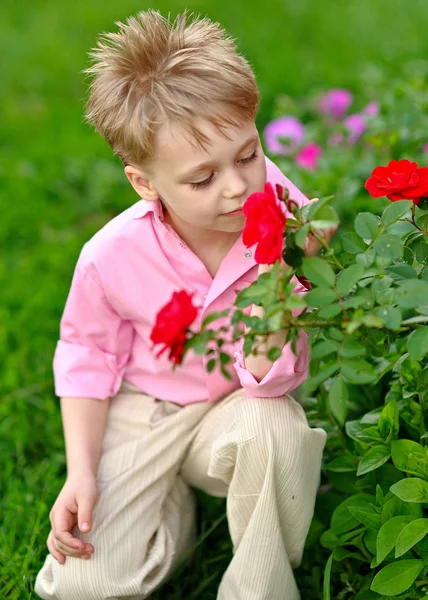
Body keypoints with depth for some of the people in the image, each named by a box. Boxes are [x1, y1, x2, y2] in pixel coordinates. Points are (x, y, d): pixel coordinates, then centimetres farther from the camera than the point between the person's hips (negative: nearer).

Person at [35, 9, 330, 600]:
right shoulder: (113, 256, -21)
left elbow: (268, 380, -23)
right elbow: (88, 355, 0)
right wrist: (81, 472, -6)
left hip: (238, 405, 0)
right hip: (143, 413, 0)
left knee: (277, 430, -37)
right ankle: (173, 506, 20)